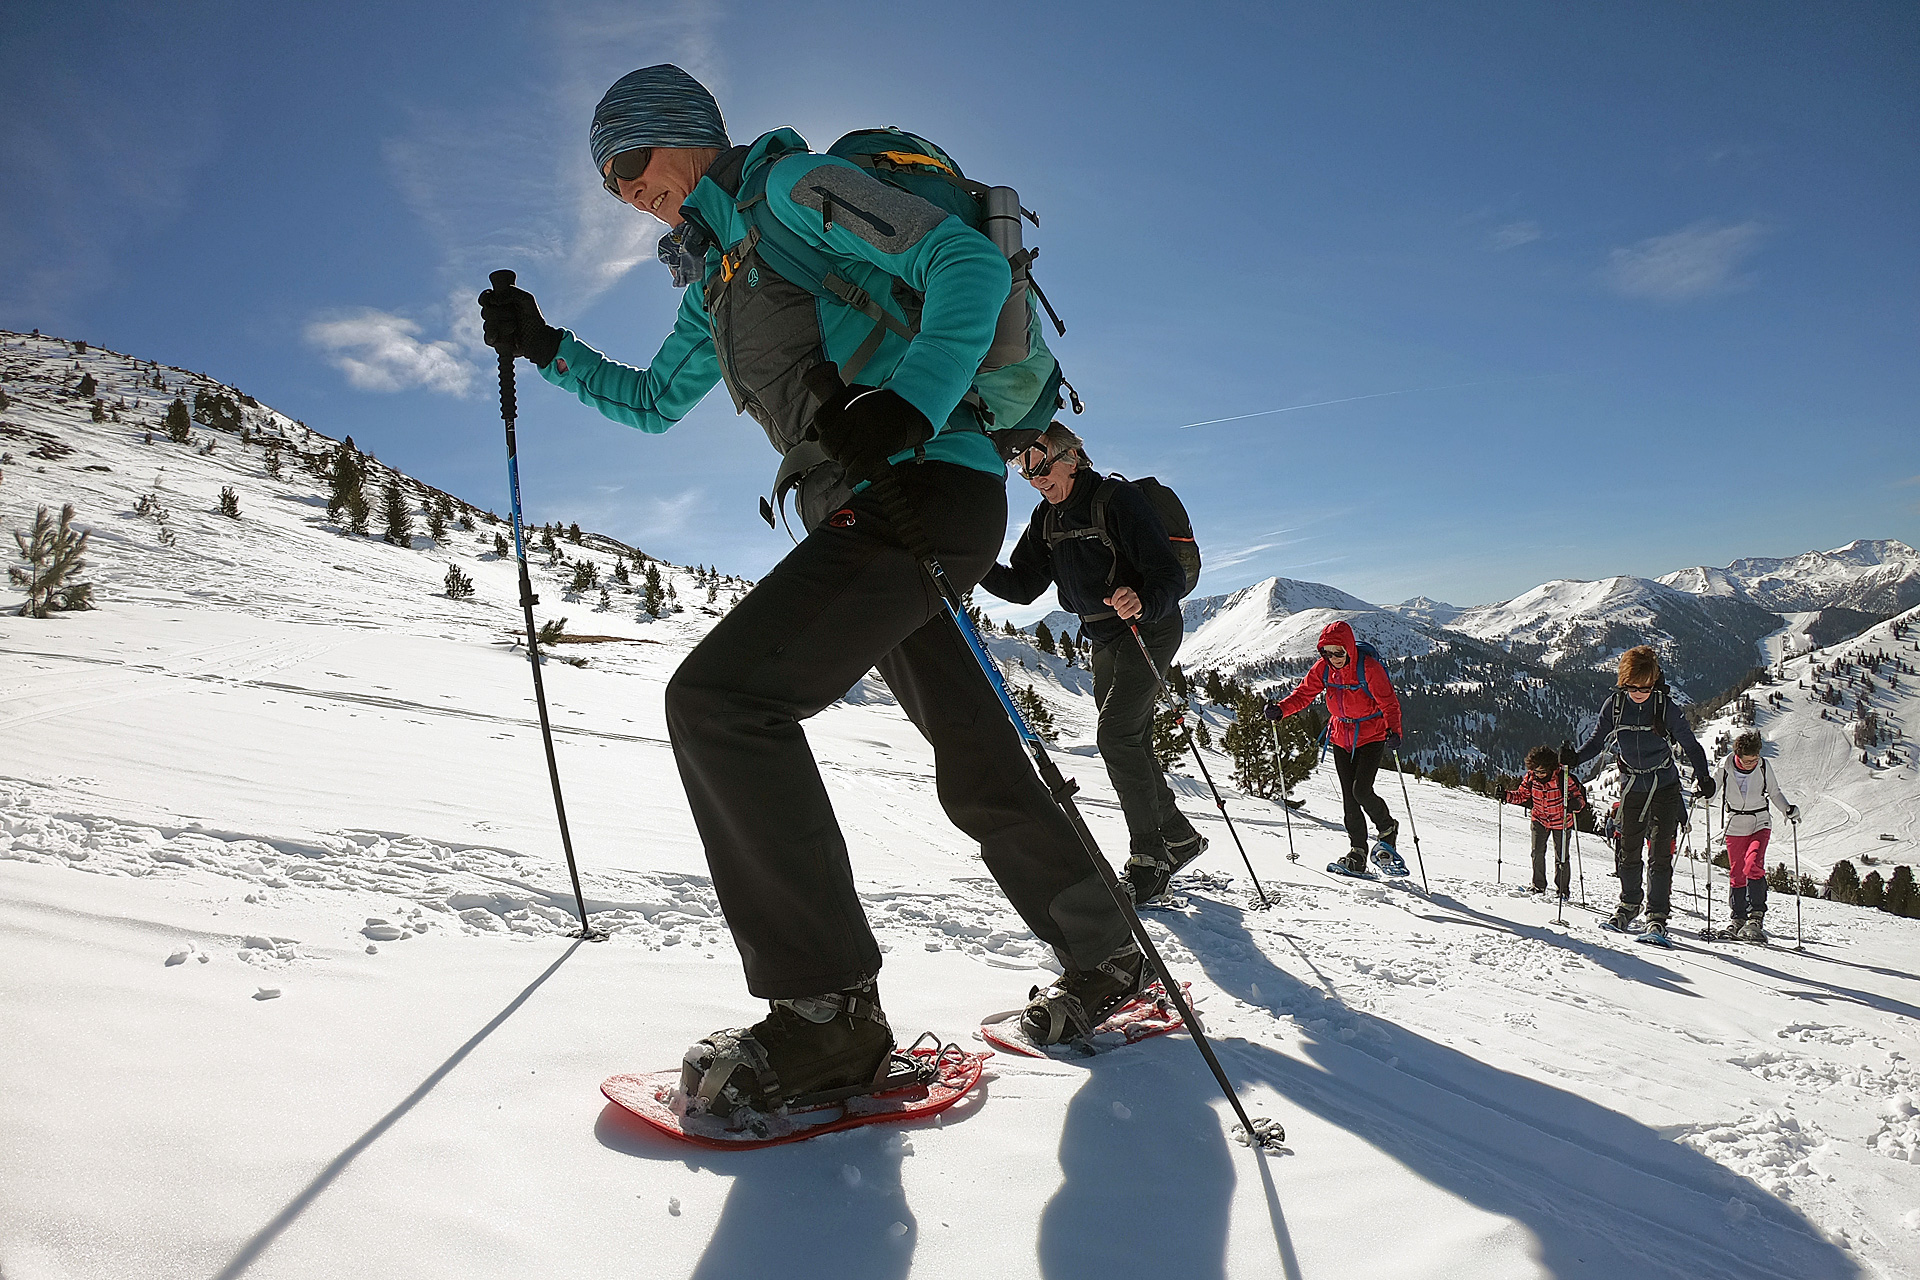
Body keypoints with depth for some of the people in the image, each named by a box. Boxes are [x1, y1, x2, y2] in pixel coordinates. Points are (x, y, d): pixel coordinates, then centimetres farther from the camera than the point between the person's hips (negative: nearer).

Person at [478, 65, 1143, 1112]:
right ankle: (1103, 958, 29)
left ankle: (830, 1009, -15)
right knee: (978, 771, 12)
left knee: (720, 695, -20)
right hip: (867, 512, 9)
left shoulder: (789, 191, 0)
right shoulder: (715, 276, 25)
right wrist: (547, 350, 27)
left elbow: (970, 260, -12)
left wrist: (906, 402, -27)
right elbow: (654, 401, 38)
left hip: (926, 485, -9)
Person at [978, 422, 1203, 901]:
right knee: (1131, 745, 13)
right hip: (1104, 640, 9)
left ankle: (1150, 859, -10)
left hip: (1149, 629, -8)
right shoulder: (1047, 518, 4)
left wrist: (1142, 603, -45)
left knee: (1116, 735, -19)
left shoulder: (1119, 500, -19)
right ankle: (1180, 838, 29)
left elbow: (1171, 577, -23)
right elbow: (1022, 586, 2)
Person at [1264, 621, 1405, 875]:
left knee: (1361, 790, -17)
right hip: (1341, 737, 5)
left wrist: (1393, 731, -37)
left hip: (1371, 735, -5)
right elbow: (1304, 693, -2)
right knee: (1349, 797, 4)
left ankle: (1388, 829, 12)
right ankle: (1358, 852, 13)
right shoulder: (1323, 668, -6)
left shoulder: (1369, 667, -21)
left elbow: (1389, 702, -21)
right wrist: (1281, 709, -19)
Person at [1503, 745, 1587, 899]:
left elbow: (1579, 798, -19)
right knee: (1537, 852, 1)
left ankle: (1562, 889, 19)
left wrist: (1574, 804, -42)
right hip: (1539, 819, 3)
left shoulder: (1564, 779, -23)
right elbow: (1522, 795, 0)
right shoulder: (1531, 778, -12)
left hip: (1560, 821, -3)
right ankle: (1539, 886, 17)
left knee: (1561, 857, 2)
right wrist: (1507, 796, -18)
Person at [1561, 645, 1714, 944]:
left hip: (1665, 787, -2)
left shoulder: (1666, 707, -13)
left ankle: (1658, 914, 0)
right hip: (1632, 787, 3)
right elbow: (1598, 740, 3)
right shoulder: (1615, 704, -6)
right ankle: (1629, 903, 28)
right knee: (1628, 850, 8)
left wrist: (1703, 777, -17)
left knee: (1660, 852, -7)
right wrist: (1575, 758, -13)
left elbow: (1690, 744, -5)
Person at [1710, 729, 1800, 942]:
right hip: (1735, 826, 1)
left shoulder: (1763, 767, -7)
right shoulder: (1725, 766, -10)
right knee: (1736, 873, 3)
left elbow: (1774, 793, 6)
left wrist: (1788, 809, -9)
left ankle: (1756, 918, -17)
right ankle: (1738, 919, 16)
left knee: (1753, 865, -21)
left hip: (1760, 824, -1)